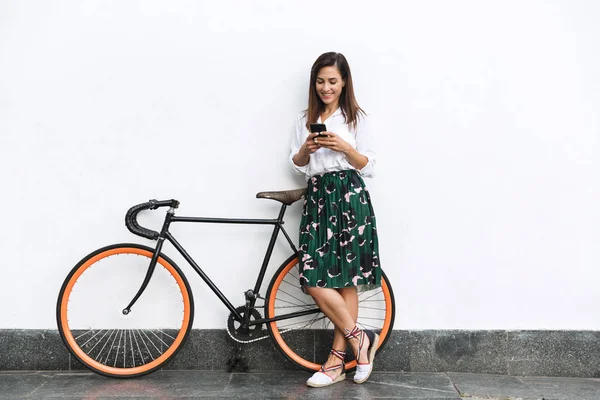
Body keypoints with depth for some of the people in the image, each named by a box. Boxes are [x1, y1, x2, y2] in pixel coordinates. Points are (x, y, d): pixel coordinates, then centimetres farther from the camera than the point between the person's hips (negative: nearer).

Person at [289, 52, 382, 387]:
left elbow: (368, 166, 0)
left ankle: (337, 359, 9)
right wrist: (306, 149, -6)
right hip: (318, 198, 4)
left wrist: (344, 147, -16)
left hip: (350, 198, -4)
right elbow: (297, 165, 14)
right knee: (313, 281, -4)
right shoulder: (306, 119, 15)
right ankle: (359, 339, 11)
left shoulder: (357, 118, 3)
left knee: (346, 278, -3)